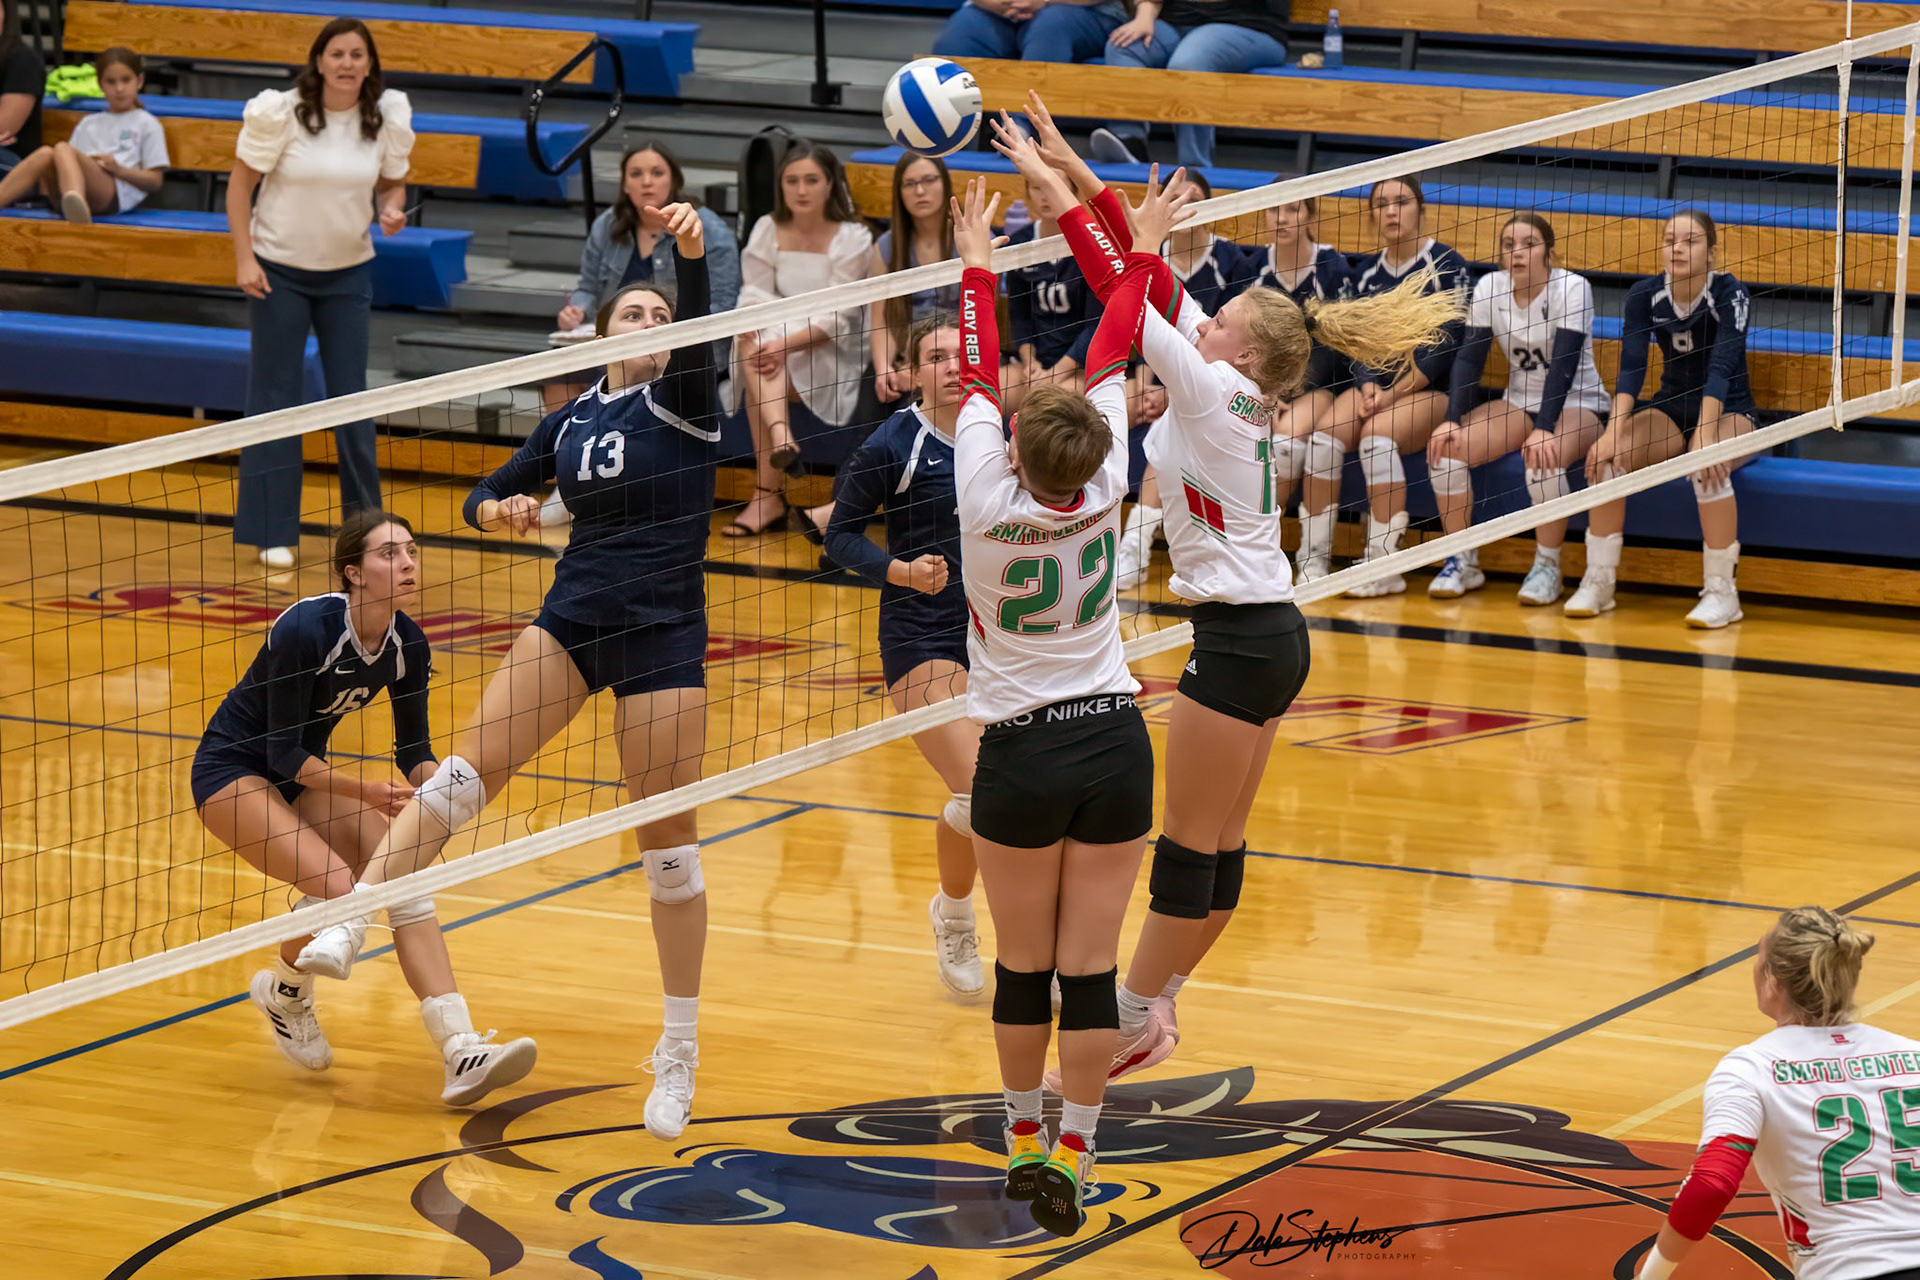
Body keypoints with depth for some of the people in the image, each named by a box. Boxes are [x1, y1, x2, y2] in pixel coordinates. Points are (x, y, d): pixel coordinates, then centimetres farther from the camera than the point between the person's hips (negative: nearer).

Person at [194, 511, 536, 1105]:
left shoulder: (408, 645, -10)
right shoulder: (306, 629, -29)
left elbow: (414, 749, 0)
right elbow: (284, 753, -25)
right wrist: (368, 792, -33)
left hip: (302, 774, 7)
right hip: (231, 771, -7)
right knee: (335, 884, -26)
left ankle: (462, 1054, -21)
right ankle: (284, 994, 8)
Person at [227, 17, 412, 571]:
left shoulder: (388, 117, -6)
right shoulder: (280, 112, -15)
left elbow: (393, 183, 9)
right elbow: (241, 183, -8)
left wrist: (393, 210, -14)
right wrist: (244, 258, -14)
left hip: (348, 272, 3)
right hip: (279, 271, -3)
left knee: (351, 396, 5)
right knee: (274, 399, 1)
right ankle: (274, 535, 8)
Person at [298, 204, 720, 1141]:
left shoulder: (682, 403, -3)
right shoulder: (573, 420, 11)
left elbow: (700, 334, -24)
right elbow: (486, 494, 18)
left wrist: (692, 255, -42)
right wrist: (498, 508, -6)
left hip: (662, 637, -4)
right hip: (572, 618, 4)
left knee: (668, 843, -1)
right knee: (470, 765, -14)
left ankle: (680, 1050, 11)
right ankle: (349, 924, -19)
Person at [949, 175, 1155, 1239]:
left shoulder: (989, 502, -16)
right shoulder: (1103, 492, -12)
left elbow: (979, 376, -1)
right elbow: (1111, 357, 1)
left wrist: (977, 266, 10)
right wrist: (1137, 259, 10)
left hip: (1021, 758, -1)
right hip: (1113, 746, 2)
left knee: (1024, 966, 12)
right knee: (1090, 968, 2)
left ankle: (1024, 1142, 24)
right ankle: (1071, 1162, 4)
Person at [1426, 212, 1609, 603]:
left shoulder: (1572, 288, -18)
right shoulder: (1489, 287, -4)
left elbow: (1564, 364, -25)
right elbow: (1469, 357, -4)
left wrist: (1545, 429, -36)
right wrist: (1453, 420, -18)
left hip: (1578, 405, -5)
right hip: (1518, 402, 5)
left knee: (1543, 460, -37)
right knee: (1444, 447, -18)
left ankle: (1547, 566, -17)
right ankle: (1462, 562, -6)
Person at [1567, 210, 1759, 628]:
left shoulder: (1730, 295, -17)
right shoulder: (1645, 296, -7)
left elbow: (1721, 366, -29)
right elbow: (1631, 365, -16)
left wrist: (1705, 433, -42)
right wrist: (1615, 430, -32)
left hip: (1729, 412, -4)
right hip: (1671, 408, 4)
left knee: (1706, 464, -37)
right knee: (1607, 455, -25)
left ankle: (1720, 590, -26)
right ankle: (1598, 582, -14)